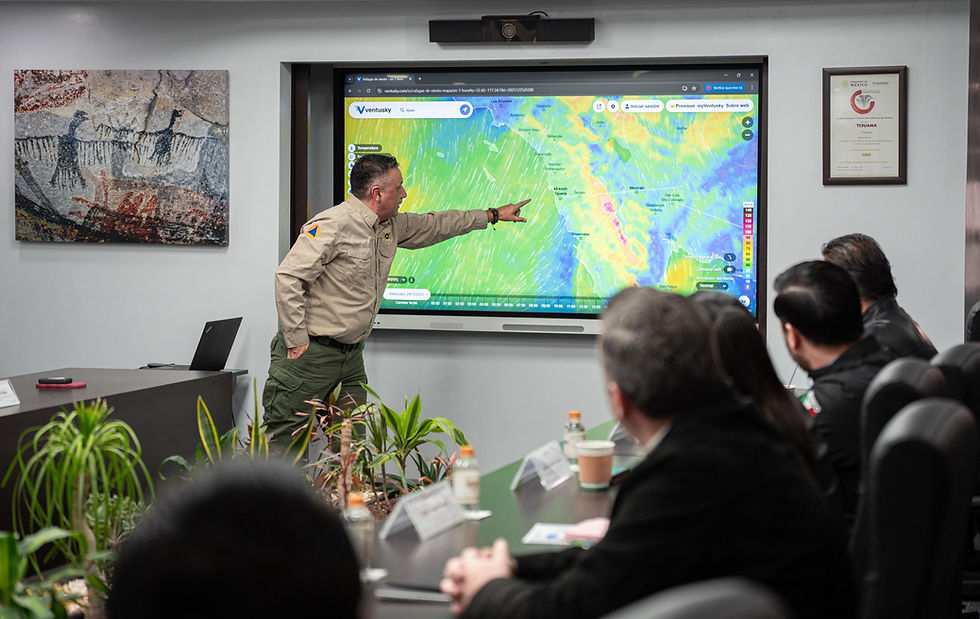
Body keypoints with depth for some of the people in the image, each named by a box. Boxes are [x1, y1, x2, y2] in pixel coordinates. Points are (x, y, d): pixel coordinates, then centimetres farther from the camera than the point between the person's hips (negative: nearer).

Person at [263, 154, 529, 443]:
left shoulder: (392, 226, 10)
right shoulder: (333, 225, -17)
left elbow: (433, 225, 28)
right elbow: (289, 277, -20)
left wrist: (492, 215, 33)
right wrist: (297, 341, -19)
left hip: (351, 353, 8)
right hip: (310, 353, -8)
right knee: (283, 443, -7)